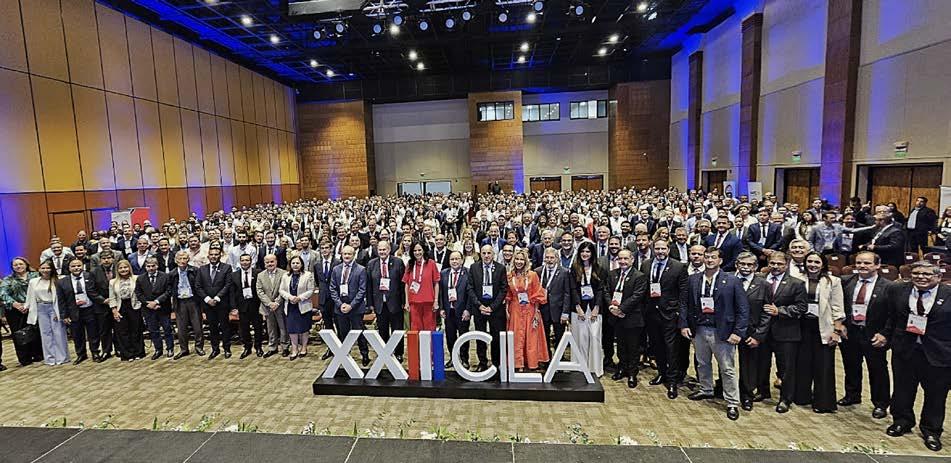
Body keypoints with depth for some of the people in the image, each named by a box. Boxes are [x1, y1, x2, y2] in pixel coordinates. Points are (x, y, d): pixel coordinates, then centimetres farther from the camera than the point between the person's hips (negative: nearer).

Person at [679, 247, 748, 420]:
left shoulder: (732, 281, -7)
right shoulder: (693, 279, 3)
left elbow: (743, 309, -6)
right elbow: (686, 304, 7)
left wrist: (738, 332, -12)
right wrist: (684, 325, 0)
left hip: (722, 332, -4)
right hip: (699, 330, 4)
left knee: (727, 369, 4)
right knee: (702, 364, 19)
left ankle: (732, 403, 18)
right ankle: (706, 390, 40)